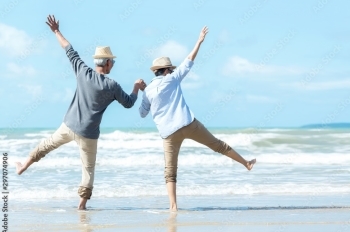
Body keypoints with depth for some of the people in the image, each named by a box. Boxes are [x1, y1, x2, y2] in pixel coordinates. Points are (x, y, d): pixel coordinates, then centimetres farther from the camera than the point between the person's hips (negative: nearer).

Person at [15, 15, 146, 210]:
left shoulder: (83, 73, -6)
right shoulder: (112, 86, -12)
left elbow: (70, 51, 5)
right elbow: (128, 103, 1)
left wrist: (57, 32, 16)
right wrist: (137, 87, 19)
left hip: (69, 126, 4)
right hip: (88, 134, -3)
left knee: (49, 144, 30)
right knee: (88, 168, 8)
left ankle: (24, 166, 42)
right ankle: (82, 204, 6)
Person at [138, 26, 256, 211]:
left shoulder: (148, 91, 6)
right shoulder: (172, 79, 4)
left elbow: (142, 114, 15)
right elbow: (189, 61, 9)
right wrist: (200, 41, 16)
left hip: (169, 132, 1)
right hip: (188, 124, 0)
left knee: (170, 172, 3)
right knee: (217, 144, 16)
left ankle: (173, 206, -10)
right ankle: (246, 163, 29)